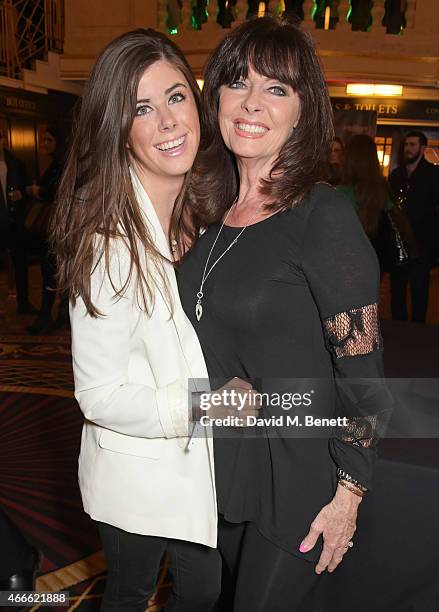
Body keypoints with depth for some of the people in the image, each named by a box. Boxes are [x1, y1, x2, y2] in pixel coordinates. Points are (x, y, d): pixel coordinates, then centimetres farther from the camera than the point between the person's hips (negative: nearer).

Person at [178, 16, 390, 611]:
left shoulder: (325, 215, -21)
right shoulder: (213, 208, 0)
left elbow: (362, 371, -17)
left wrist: (349, 494, -14)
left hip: (297, 478, -6)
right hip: (223, 467, 6)